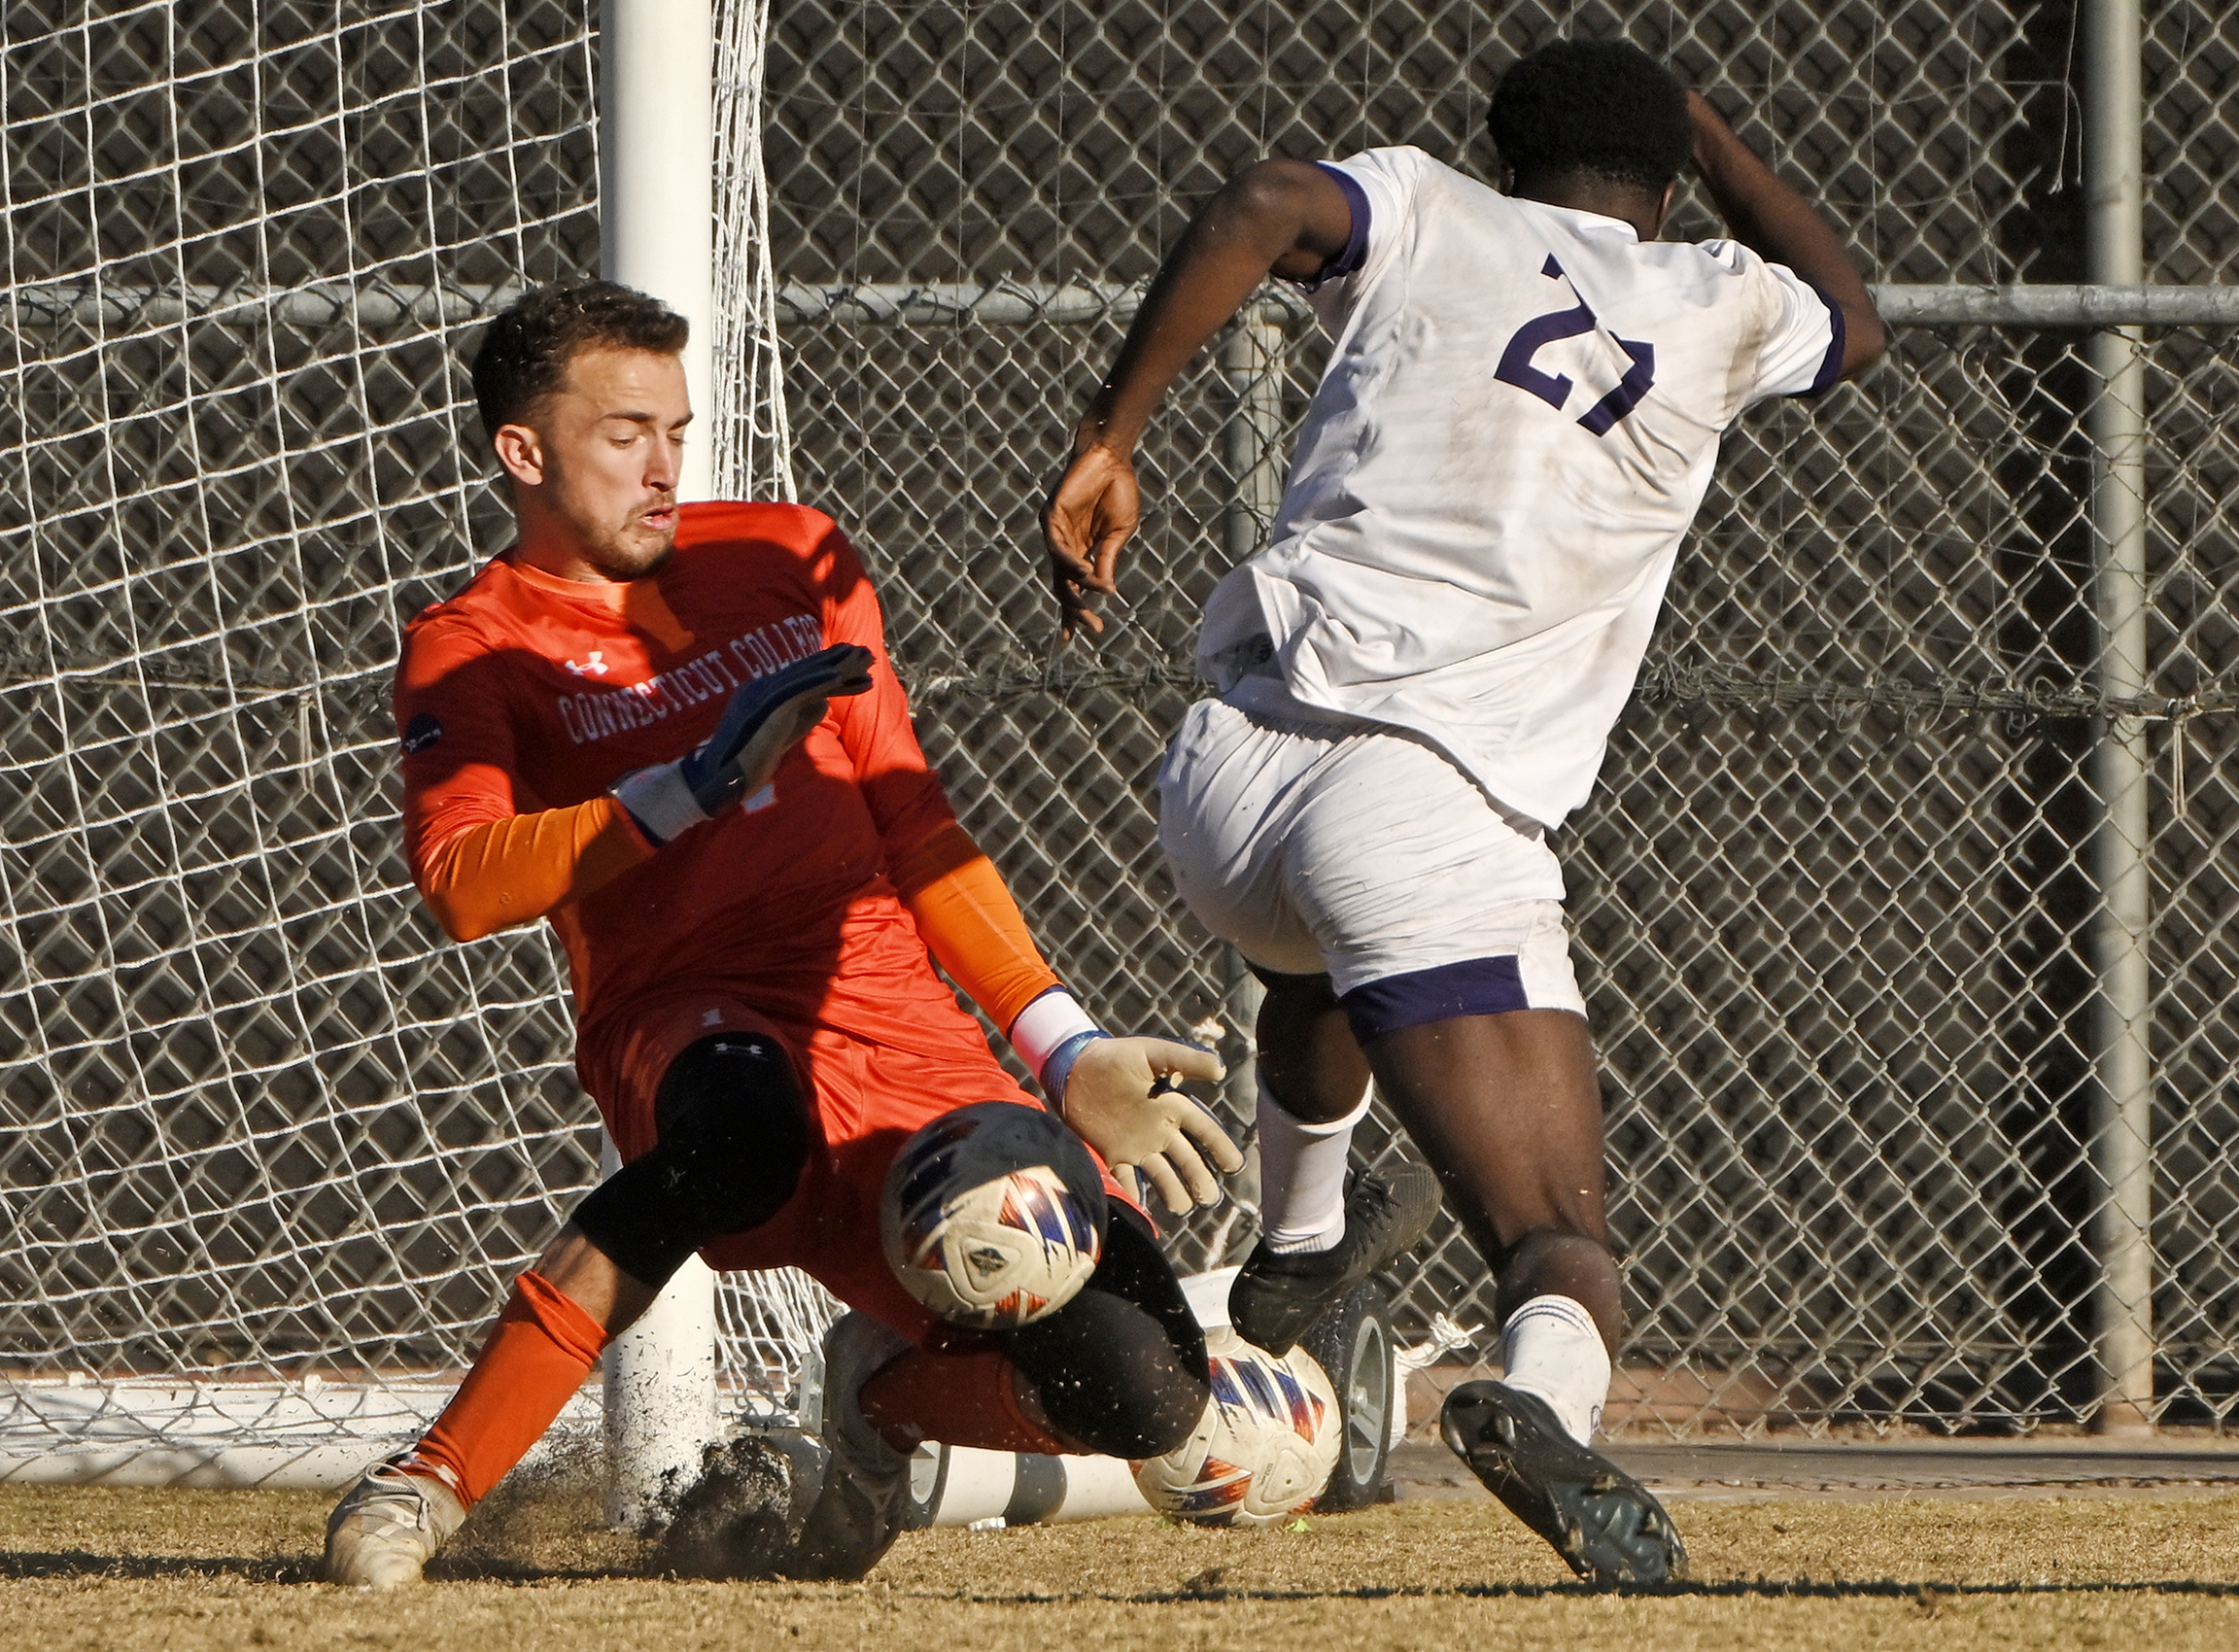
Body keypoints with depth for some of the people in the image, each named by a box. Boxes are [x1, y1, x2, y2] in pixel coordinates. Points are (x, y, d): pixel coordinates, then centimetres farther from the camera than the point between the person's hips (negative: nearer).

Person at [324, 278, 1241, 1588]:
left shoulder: (791, 562, 20)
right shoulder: (472, 652, 6)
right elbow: (462, 884, -13)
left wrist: (1070, 1051, 17)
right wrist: (701, 781, -19)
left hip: (913, 1043, 4)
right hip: (690, 1026, -4)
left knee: (1140, 1395, -17)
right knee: (743, 1122, -44)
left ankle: (888, 1385, 17)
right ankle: (432, 1482, -36)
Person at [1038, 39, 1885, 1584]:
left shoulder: (1434, 216, 13)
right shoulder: (1715, 308, 14)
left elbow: (1262, 208, -10)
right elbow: (1855, 320, 38)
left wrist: (1110, 442, -7)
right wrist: (1711, 136, 47)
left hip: (1223, 771, 3)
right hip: (1427, 805, -3)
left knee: (1331, 953, 40)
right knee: (1561, 1227, -11)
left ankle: (1294, 1251, 55)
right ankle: (1548, 1386, -44)